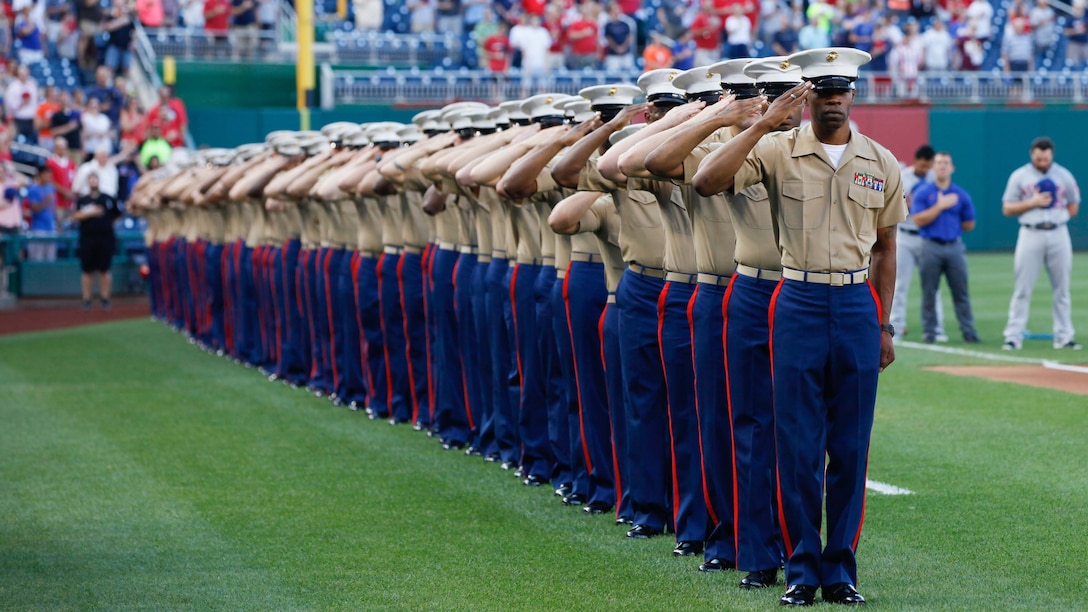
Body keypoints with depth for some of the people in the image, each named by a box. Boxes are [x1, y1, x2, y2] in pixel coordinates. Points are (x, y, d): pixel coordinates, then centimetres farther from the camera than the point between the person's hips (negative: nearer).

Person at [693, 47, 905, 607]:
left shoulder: (881, 162, 7)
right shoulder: (777, 150, -2)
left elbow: (884, 246, 14)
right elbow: (706, 182, -16)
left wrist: (883, 326, 10)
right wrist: (763, 124, -19)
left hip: (857, 304, 2)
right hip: (798, 304, -2)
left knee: (851, 445, 5)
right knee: (798, 444, 0)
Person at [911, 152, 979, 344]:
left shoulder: (960, 194, 7)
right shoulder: (922, 192, 2)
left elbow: (969, 224, 13)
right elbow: (919, 220, -10)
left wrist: (951, 227, 10)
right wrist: (940, 206, -14)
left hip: (955, 247, 1)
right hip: (931, 247, -1)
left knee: (961, 292, 1)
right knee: (929, 292, 2)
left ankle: (968, 331, 3)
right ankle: (929, 331, 8)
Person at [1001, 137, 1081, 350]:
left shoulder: (1064, 176, 7)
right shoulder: (1019, 176, 2)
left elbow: (1074, 206, 14)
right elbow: (1007, 209, 0)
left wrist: (1058, 216, -2)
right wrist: (1033, 203, -13)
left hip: (1058, 234, 2)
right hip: (1030, 235, -2)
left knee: (1062, 289, 4)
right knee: (1023, 289, -5)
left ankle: (1064, 337, 10)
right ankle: (1013, 337, -3)